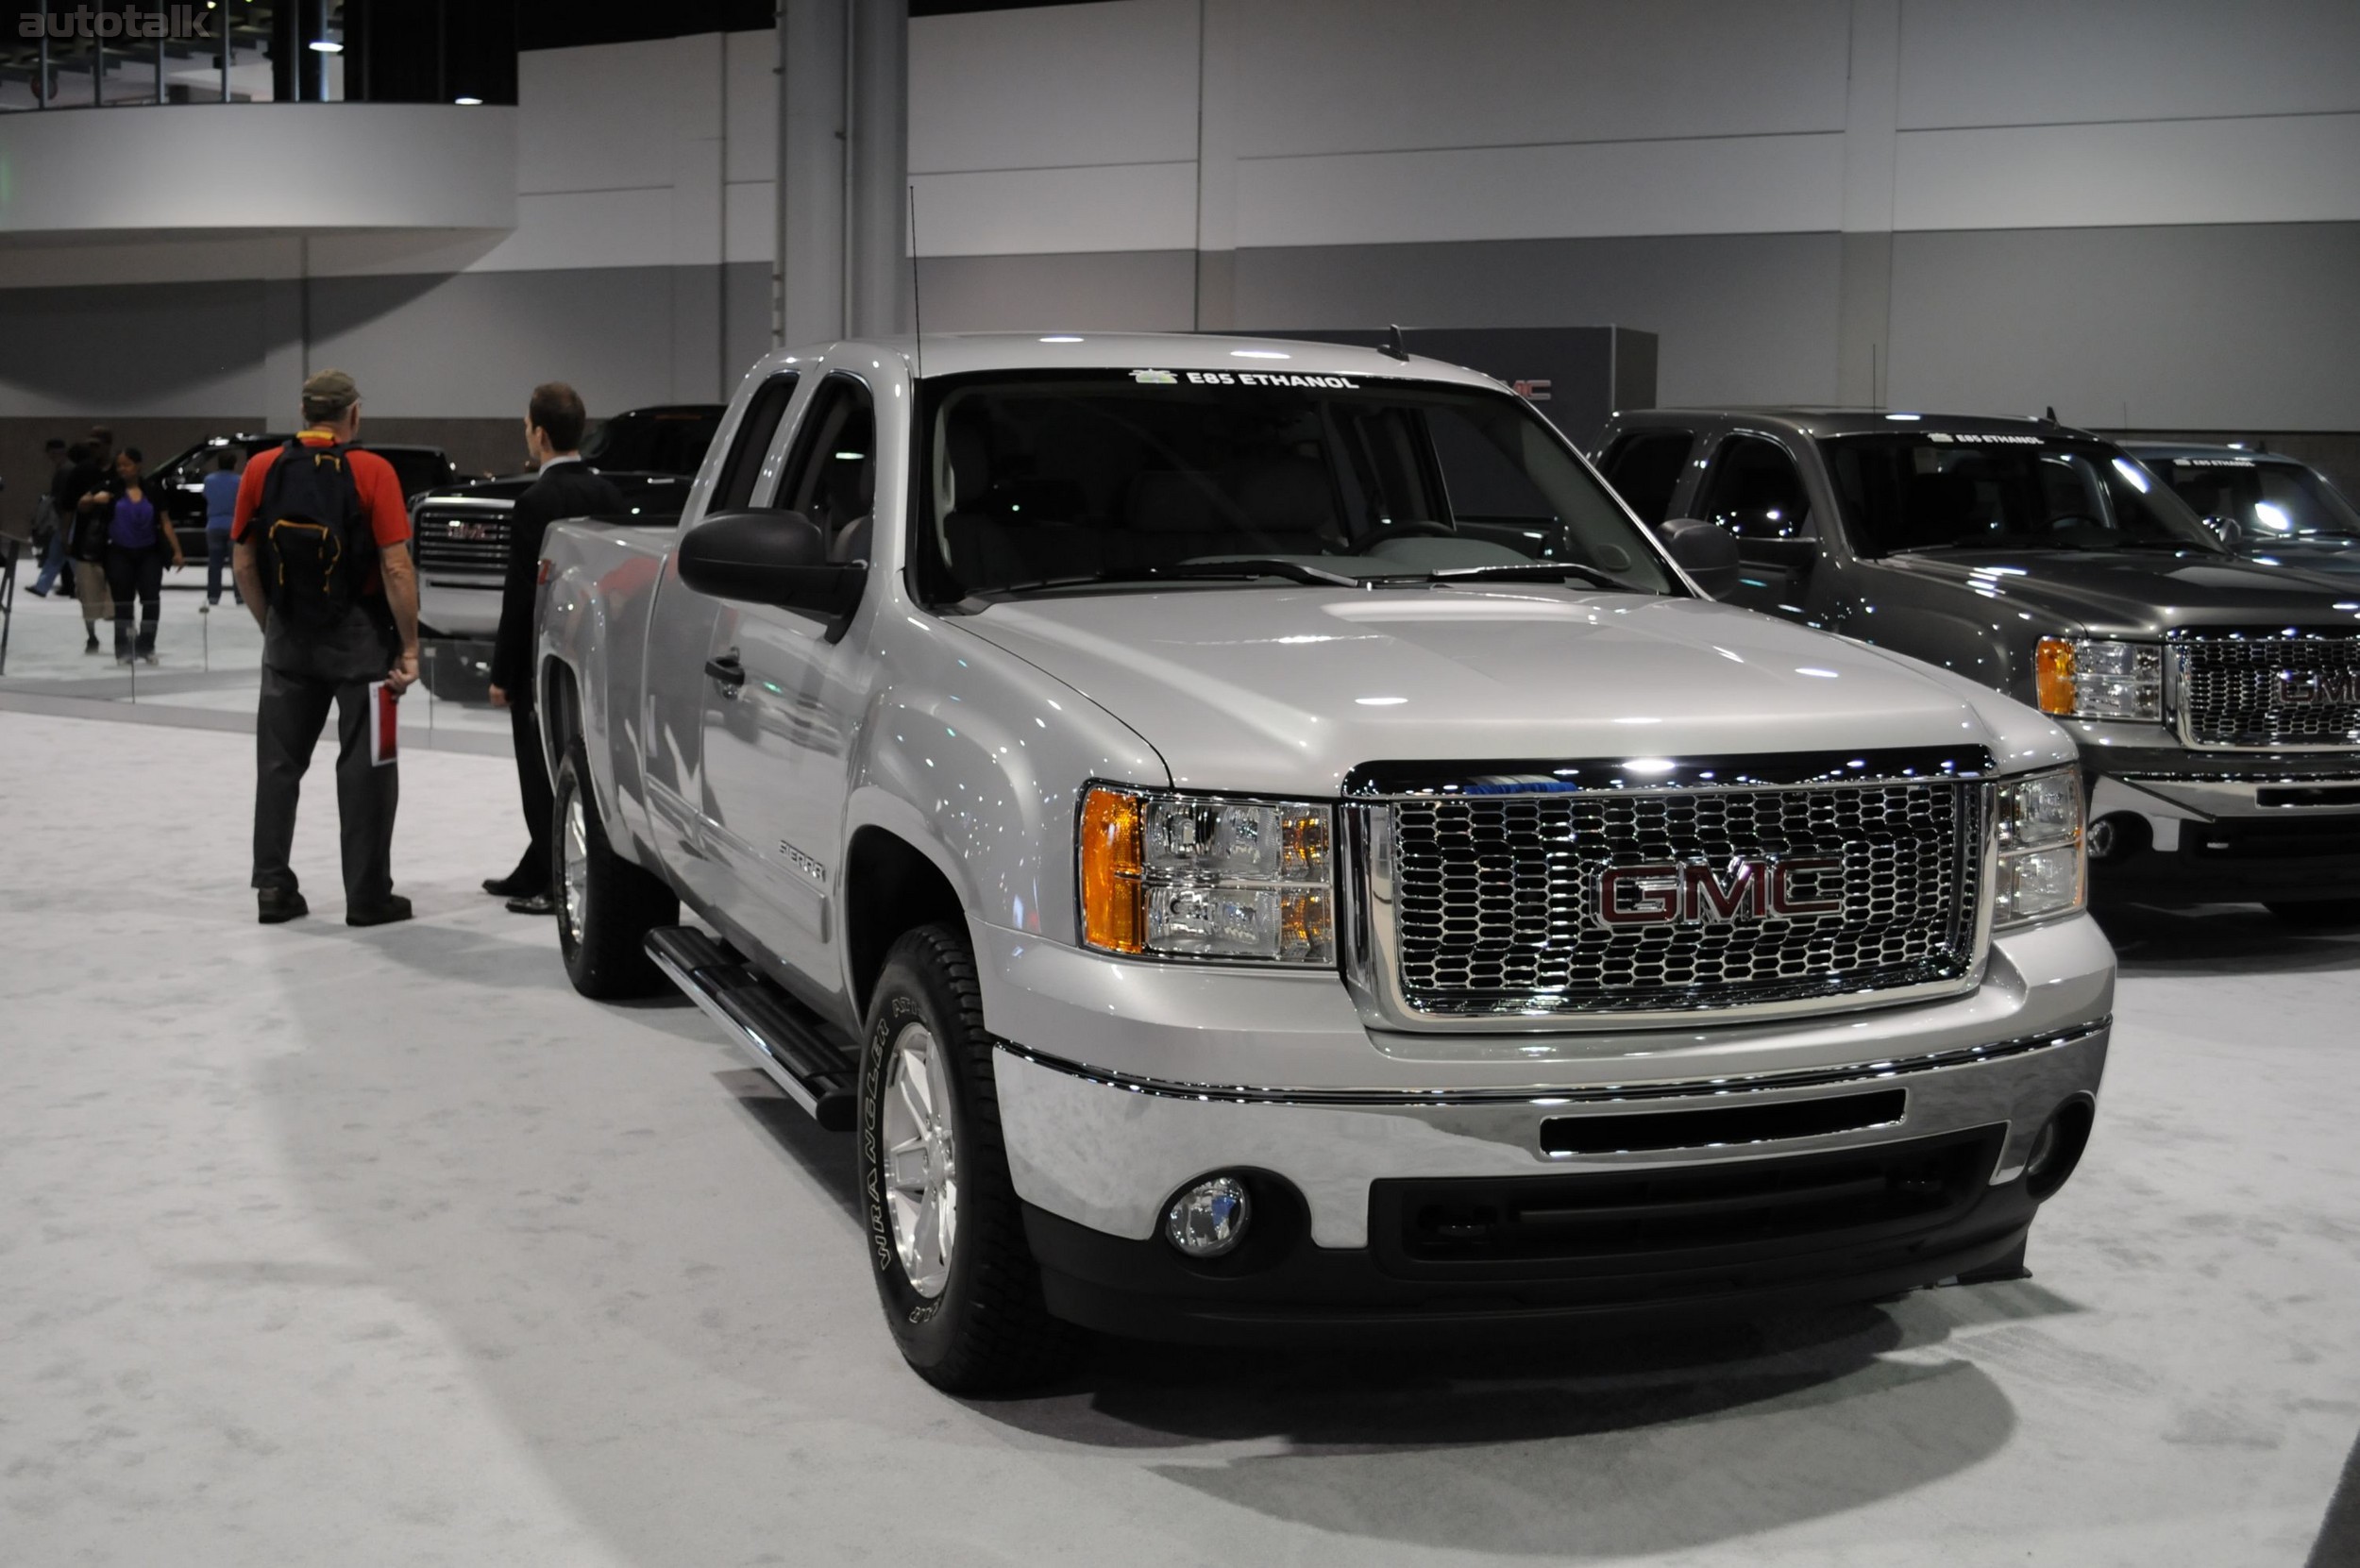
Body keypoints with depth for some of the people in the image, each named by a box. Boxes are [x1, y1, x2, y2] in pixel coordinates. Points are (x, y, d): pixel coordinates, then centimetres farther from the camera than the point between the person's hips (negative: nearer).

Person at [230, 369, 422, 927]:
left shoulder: (261, 470, 0)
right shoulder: (371, 472, -11)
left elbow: (243, 563, 4)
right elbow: (396, 568, -15)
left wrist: (272, 624, 15)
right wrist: (409, 646, -9)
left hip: (288, 637, 4)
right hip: (359, 638, -4)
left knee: (279, 762, 13)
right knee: (365, 766, 4)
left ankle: (273, 887, 15)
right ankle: (367, 894, 7)